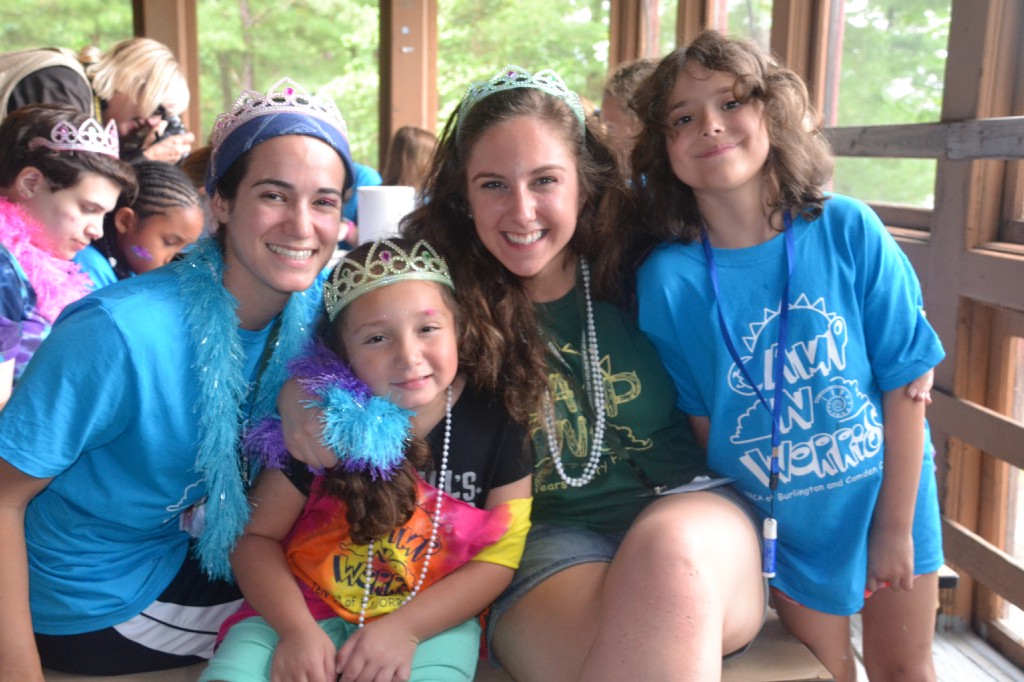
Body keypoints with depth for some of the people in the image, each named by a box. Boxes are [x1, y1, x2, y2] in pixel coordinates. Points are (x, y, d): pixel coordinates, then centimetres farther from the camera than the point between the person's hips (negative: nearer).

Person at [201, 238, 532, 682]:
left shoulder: (494, 428, -7)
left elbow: (497, 558, -5)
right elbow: (255, 536, -3)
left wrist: (404, 628, -17)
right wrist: (296, 628, -19)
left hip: (432, 619, -1)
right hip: (303, 610, 1)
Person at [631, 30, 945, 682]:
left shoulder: (850, 231, -17)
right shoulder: (668, 278, -18)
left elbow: (906, 384, -12)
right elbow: (703, 420, -8)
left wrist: (897, 527, -9)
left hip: (890, 492, 1)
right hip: (785, 517, 0)